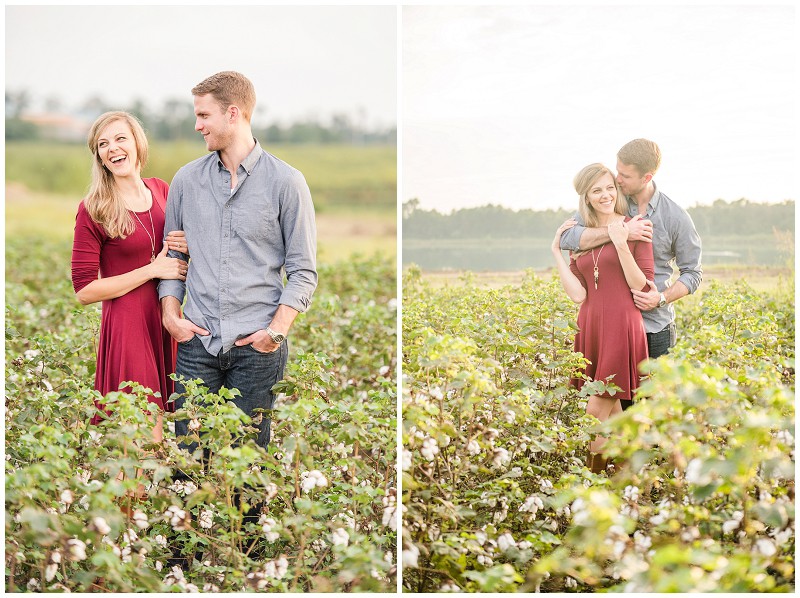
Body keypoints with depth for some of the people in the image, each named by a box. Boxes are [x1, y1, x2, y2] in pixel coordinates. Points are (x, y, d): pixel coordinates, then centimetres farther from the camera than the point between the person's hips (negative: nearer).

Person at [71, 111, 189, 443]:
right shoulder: (93, 210, -10)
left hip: (167, 321, 6)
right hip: (127, 325, -6)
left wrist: (187, 245, -2)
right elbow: (84, 290, -11)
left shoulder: (161, 190, 7)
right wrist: (153, 269, -14)